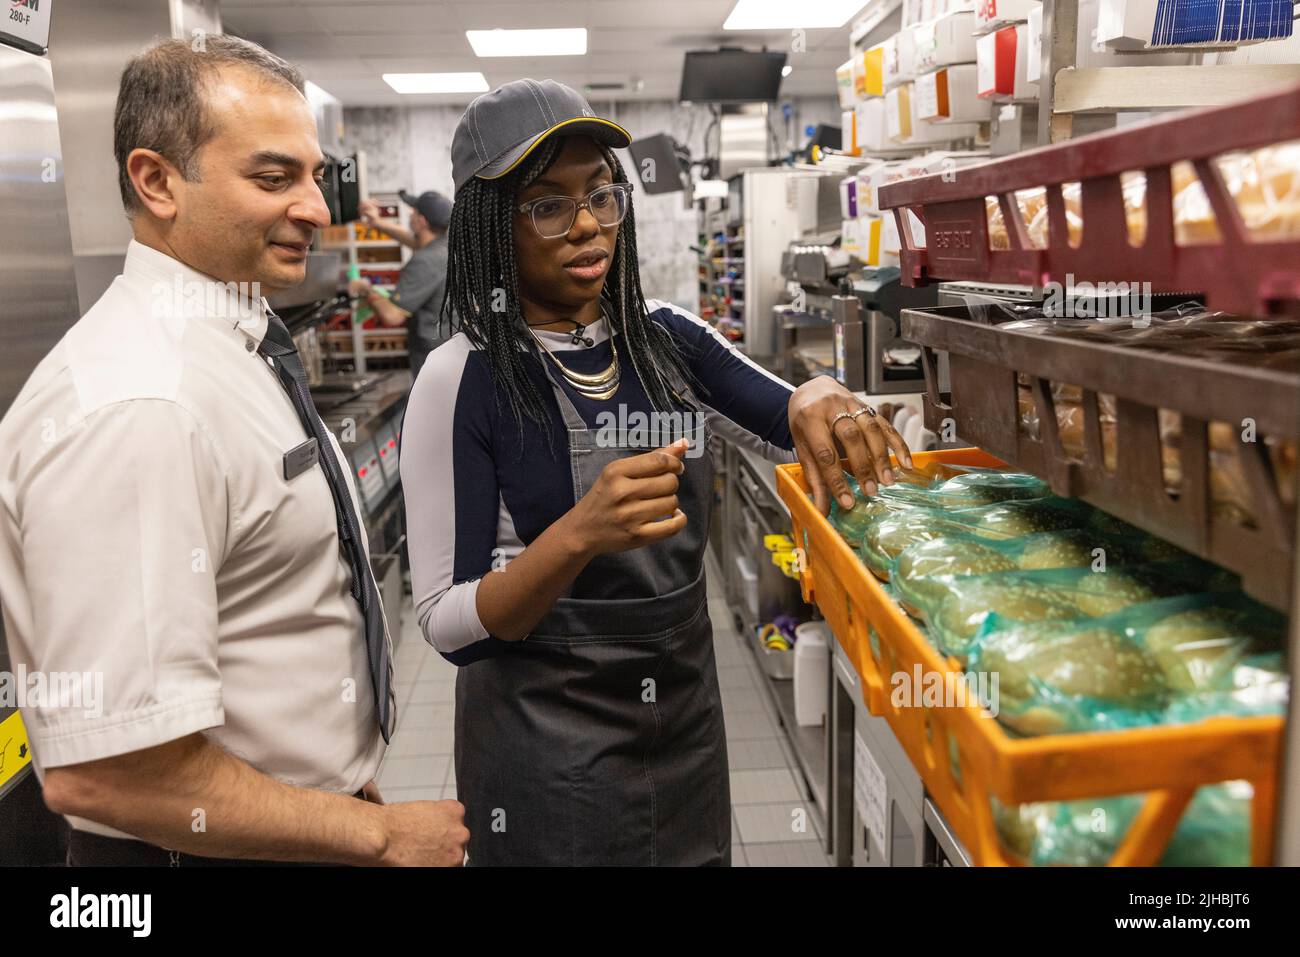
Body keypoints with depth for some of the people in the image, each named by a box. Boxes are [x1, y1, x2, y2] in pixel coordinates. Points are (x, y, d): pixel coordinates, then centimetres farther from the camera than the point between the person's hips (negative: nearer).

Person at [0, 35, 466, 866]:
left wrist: (347, 777, 11)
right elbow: (107, 770, -29)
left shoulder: (237, 348, 3)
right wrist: (383, 836, -19)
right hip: (222, 850, -8)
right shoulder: (134, 405, -27)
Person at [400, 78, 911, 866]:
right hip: (546, 750, -4)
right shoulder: (463, 381, -16)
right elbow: (448, 626, -17)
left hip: (688, 719, 5)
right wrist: (579, 536, -34)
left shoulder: (672, 340, -2)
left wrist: (819, 400, -19)